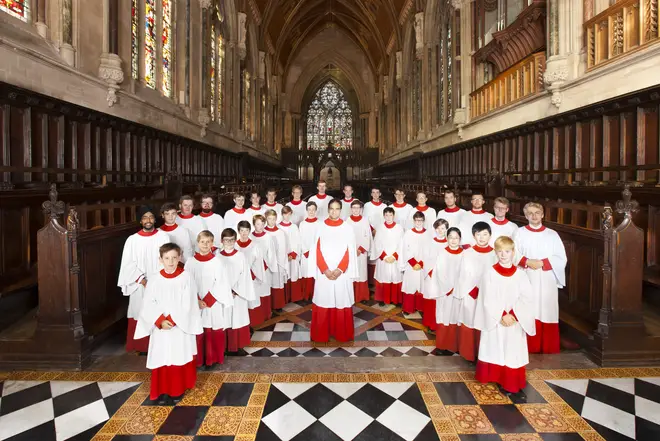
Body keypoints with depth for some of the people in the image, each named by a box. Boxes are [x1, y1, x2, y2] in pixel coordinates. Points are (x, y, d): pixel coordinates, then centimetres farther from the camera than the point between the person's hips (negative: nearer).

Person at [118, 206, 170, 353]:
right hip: (140, 286, 1)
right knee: (139, 315, 7)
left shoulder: (163, 236, 0)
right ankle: (139, 346, 22)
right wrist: (142, 280, -11)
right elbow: (128, 264, -1)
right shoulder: (132, 240, 0)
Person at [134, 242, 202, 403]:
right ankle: (163, 391, 26)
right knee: (161, 360, 8)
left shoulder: (186, 277, -9)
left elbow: (187, 305, -12)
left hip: (181, 328, -2)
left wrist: (172, 320, -17)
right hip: (160, 328, 2)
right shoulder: (155, 279, -1)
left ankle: (178, 390, 25)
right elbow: (148, 305, -4)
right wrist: (160, 321, -16)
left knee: (179, 359, 7)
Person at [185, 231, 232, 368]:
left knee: (215, 332, 6)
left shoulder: (216, 261, -5)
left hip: (214, 304, -1)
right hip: (196, 304, 1)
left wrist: (207, 301, -12)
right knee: (198, 333, 6)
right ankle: (199, 360, 23)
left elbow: (220, 284, -7)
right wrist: (197, 301, -12)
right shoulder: (191, 262, -1)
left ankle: (213, 358, 24)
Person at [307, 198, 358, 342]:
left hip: (342, 273, 0)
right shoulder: (321, 227, 3)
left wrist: (340, 269, -13)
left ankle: (342, 334, 20)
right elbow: (317, 251, -1)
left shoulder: (347, 228, 2)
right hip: (323, 273, 0)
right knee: (323, 302, 4)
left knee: (342, 302, 5)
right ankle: (322, 334, 19)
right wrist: (325, 270, -11)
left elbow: (350, 252, -1)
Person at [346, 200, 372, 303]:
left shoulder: (365, 221, 0)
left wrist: (360, 249, -9)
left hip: (362, 252, 0)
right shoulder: (347, 221, 0)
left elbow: (368, 237, -1)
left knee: (361, 273, 4)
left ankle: (362, 296, 16)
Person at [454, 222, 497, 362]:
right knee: (469, 326, 5)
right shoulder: (468, 253, -3)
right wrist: (475, 292, -8)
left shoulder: (495, 254, 0)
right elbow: (463, 276, -2)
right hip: (470, 297, -1)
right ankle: (469, 353, 20)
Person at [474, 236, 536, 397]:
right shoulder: (490, 273, -6)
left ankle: (515, 384, 18)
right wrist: (502, 316, -16)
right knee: (496, 351, 7)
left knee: (515, 353, 6)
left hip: (516, 322, 1)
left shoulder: (520, 274, 0)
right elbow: (488, 300, -9)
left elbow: (527, 298, -6)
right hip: (495, 321, -1)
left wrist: (513, 315, -16)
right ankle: (501, 381, 24)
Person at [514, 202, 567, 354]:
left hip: (547, 281, 1)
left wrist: (542, 263, -12)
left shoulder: (552, 234, 6)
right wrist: (527, 262, -16)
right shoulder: (520, 233, 5)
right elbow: (513, 255, 0)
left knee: (547, 313, 3)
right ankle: (529, 347, 13)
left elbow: (561, 258, 1)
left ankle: (548, 348, 17)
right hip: (526, 280, -1)